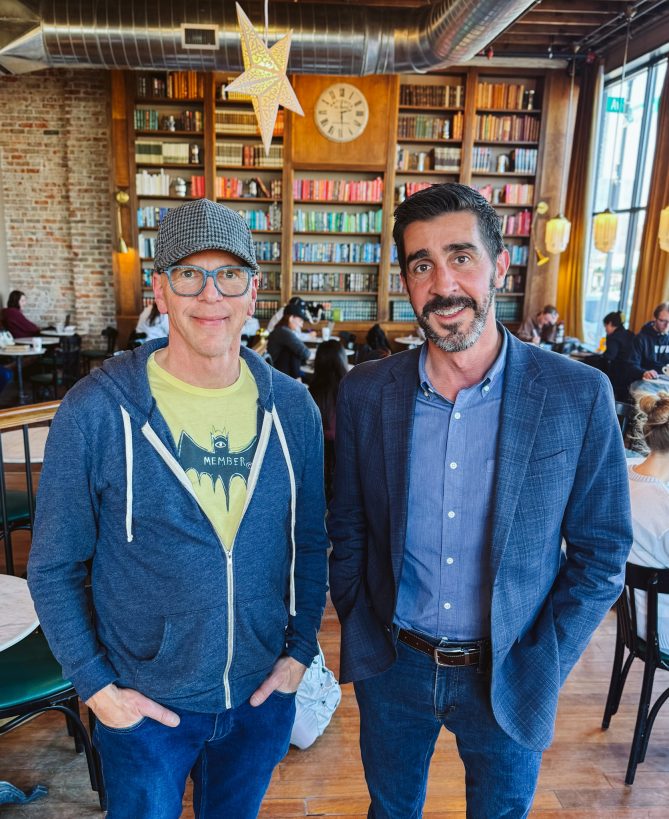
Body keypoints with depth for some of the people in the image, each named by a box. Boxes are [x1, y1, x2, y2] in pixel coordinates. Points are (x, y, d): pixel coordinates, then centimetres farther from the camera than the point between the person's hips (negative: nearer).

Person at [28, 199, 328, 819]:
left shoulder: (293, 409, -8)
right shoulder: (94, 411, -18)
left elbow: (309, 541, 2)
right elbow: (54, 567, -8)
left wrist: (300, 649, -1)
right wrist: (96, 686, -9)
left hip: (263, 695, 3)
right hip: (144, 705, -2)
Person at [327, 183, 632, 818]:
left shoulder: (578, 396, -14)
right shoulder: (364, 392, -9)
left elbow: (600, 553, -6)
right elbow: (347, 529, 1)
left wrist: (543, 667, -8)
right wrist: (361, 633, -1)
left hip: (506, 681, -1)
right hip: (391, 669, 2)